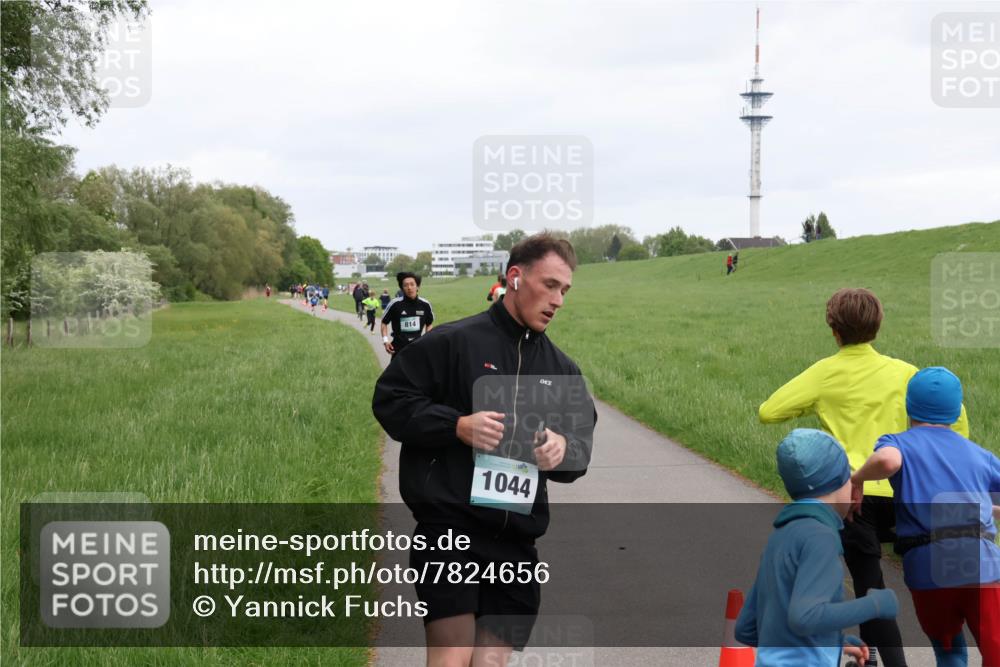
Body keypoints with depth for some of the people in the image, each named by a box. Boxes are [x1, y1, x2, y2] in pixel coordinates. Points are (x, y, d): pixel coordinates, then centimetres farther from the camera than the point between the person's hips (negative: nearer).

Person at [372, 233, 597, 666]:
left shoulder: (562, 369, 16)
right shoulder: (453, 341, -2)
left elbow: (583, 446, 17)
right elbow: (389, 399, -2)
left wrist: (563, 449, -7)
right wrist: (456, 425, -15)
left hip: (516, 541, 5)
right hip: (449, 527, -5)